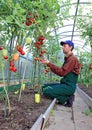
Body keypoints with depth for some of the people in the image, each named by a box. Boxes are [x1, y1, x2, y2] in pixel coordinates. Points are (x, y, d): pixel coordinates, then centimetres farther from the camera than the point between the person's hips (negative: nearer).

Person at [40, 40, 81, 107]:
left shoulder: (72, 59, -13)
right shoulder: (67, 59, 18)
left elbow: (62, 72, -20)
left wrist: (49, 64, -19)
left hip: (69, 86, -10)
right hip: (64, 84, 10)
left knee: (46, 91, -22)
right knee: (44, 86, 10)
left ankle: (67, 99, -5)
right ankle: (66, 97, 5)